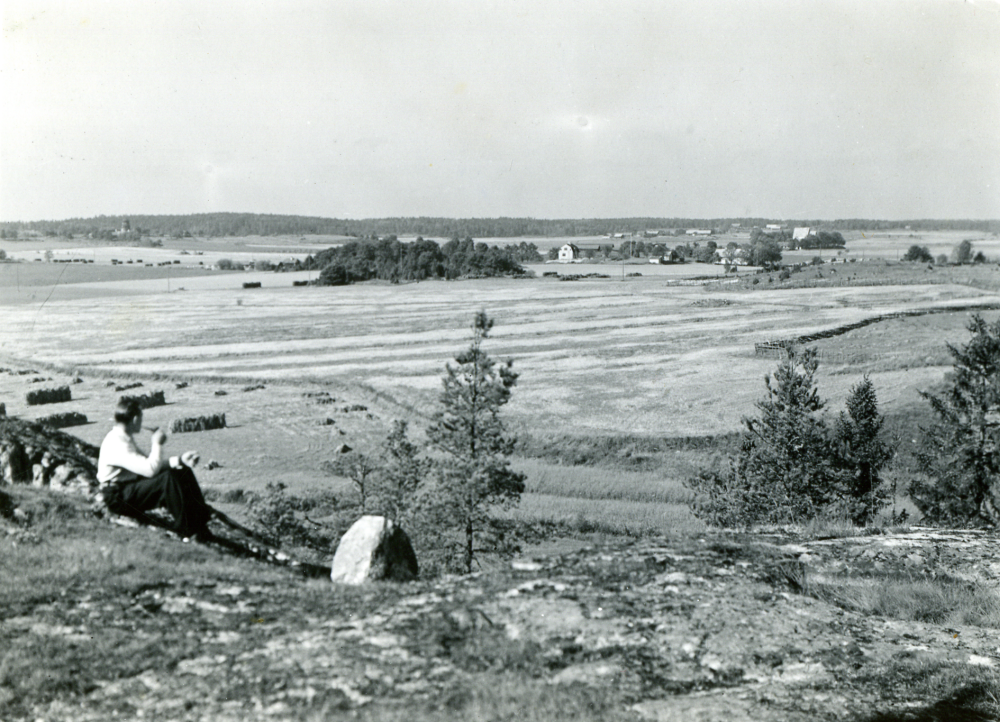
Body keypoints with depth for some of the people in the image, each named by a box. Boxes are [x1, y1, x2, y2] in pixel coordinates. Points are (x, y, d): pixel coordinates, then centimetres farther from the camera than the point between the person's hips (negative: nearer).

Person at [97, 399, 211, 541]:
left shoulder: (124, 438, 9)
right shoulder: (116, 444, -23)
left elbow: (147, 464, 14)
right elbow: (151, 469, -29)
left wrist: (180, 460, 3)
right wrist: (157, 444, -15)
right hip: (118, 498, -10)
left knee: (183, 471, 0)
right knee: (168, 477, -29)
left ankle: (201, 523, -4)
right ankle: (187, 531, -23)